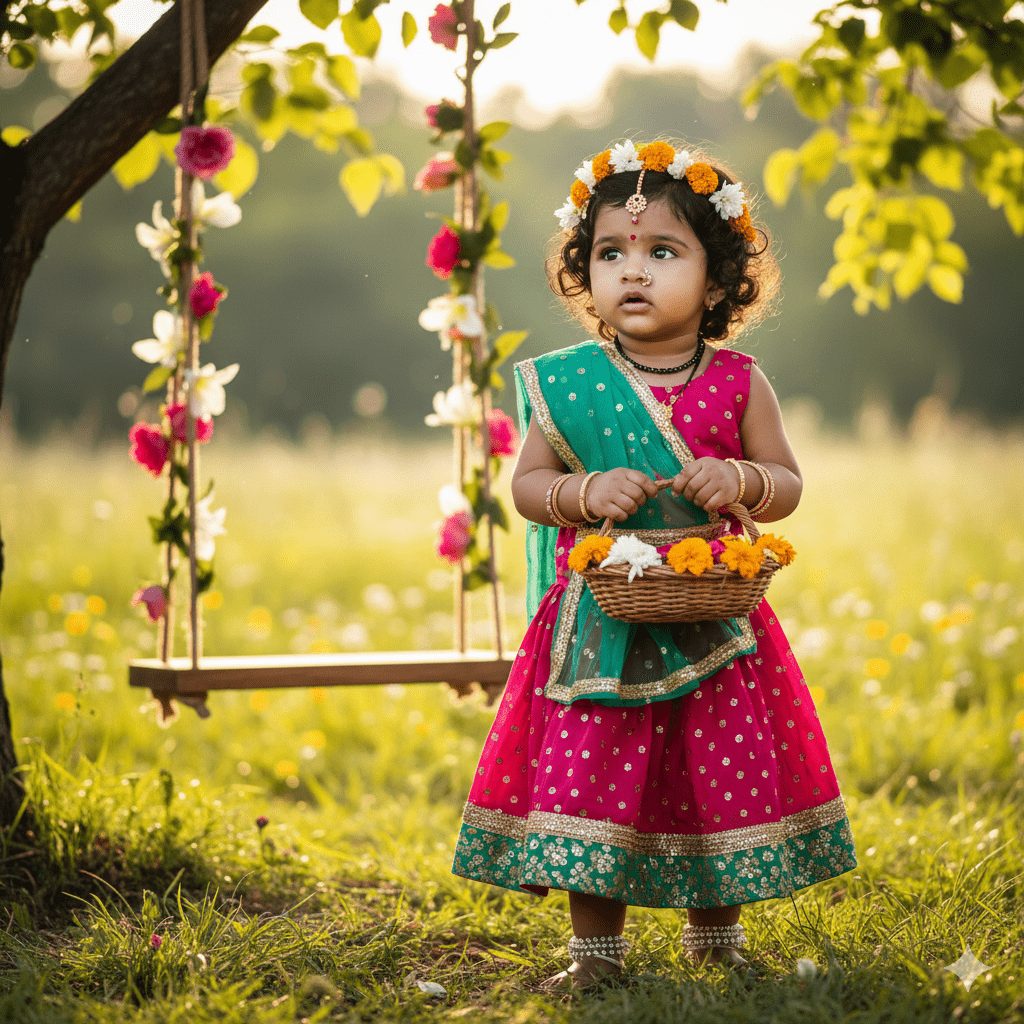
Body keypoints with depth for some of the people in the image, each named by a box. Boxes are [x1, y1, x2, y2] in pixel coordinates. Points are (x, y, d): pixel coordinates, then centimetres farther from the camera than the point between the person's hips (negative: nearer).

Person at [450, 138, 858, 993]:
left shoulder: (737, 382, -1)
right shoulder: (568, 383, -2)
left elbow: (787, 485, 6)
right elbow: (527, 483, 4)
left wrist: (741, 481, -15)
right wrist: (585, 491, -16)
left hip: (713, 622, 1)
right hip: (600, 624, 0)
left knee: (727, 777, 8)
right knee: (588, 775, 0)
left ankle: (716, 932, 29)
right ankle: (597, 946, 15)